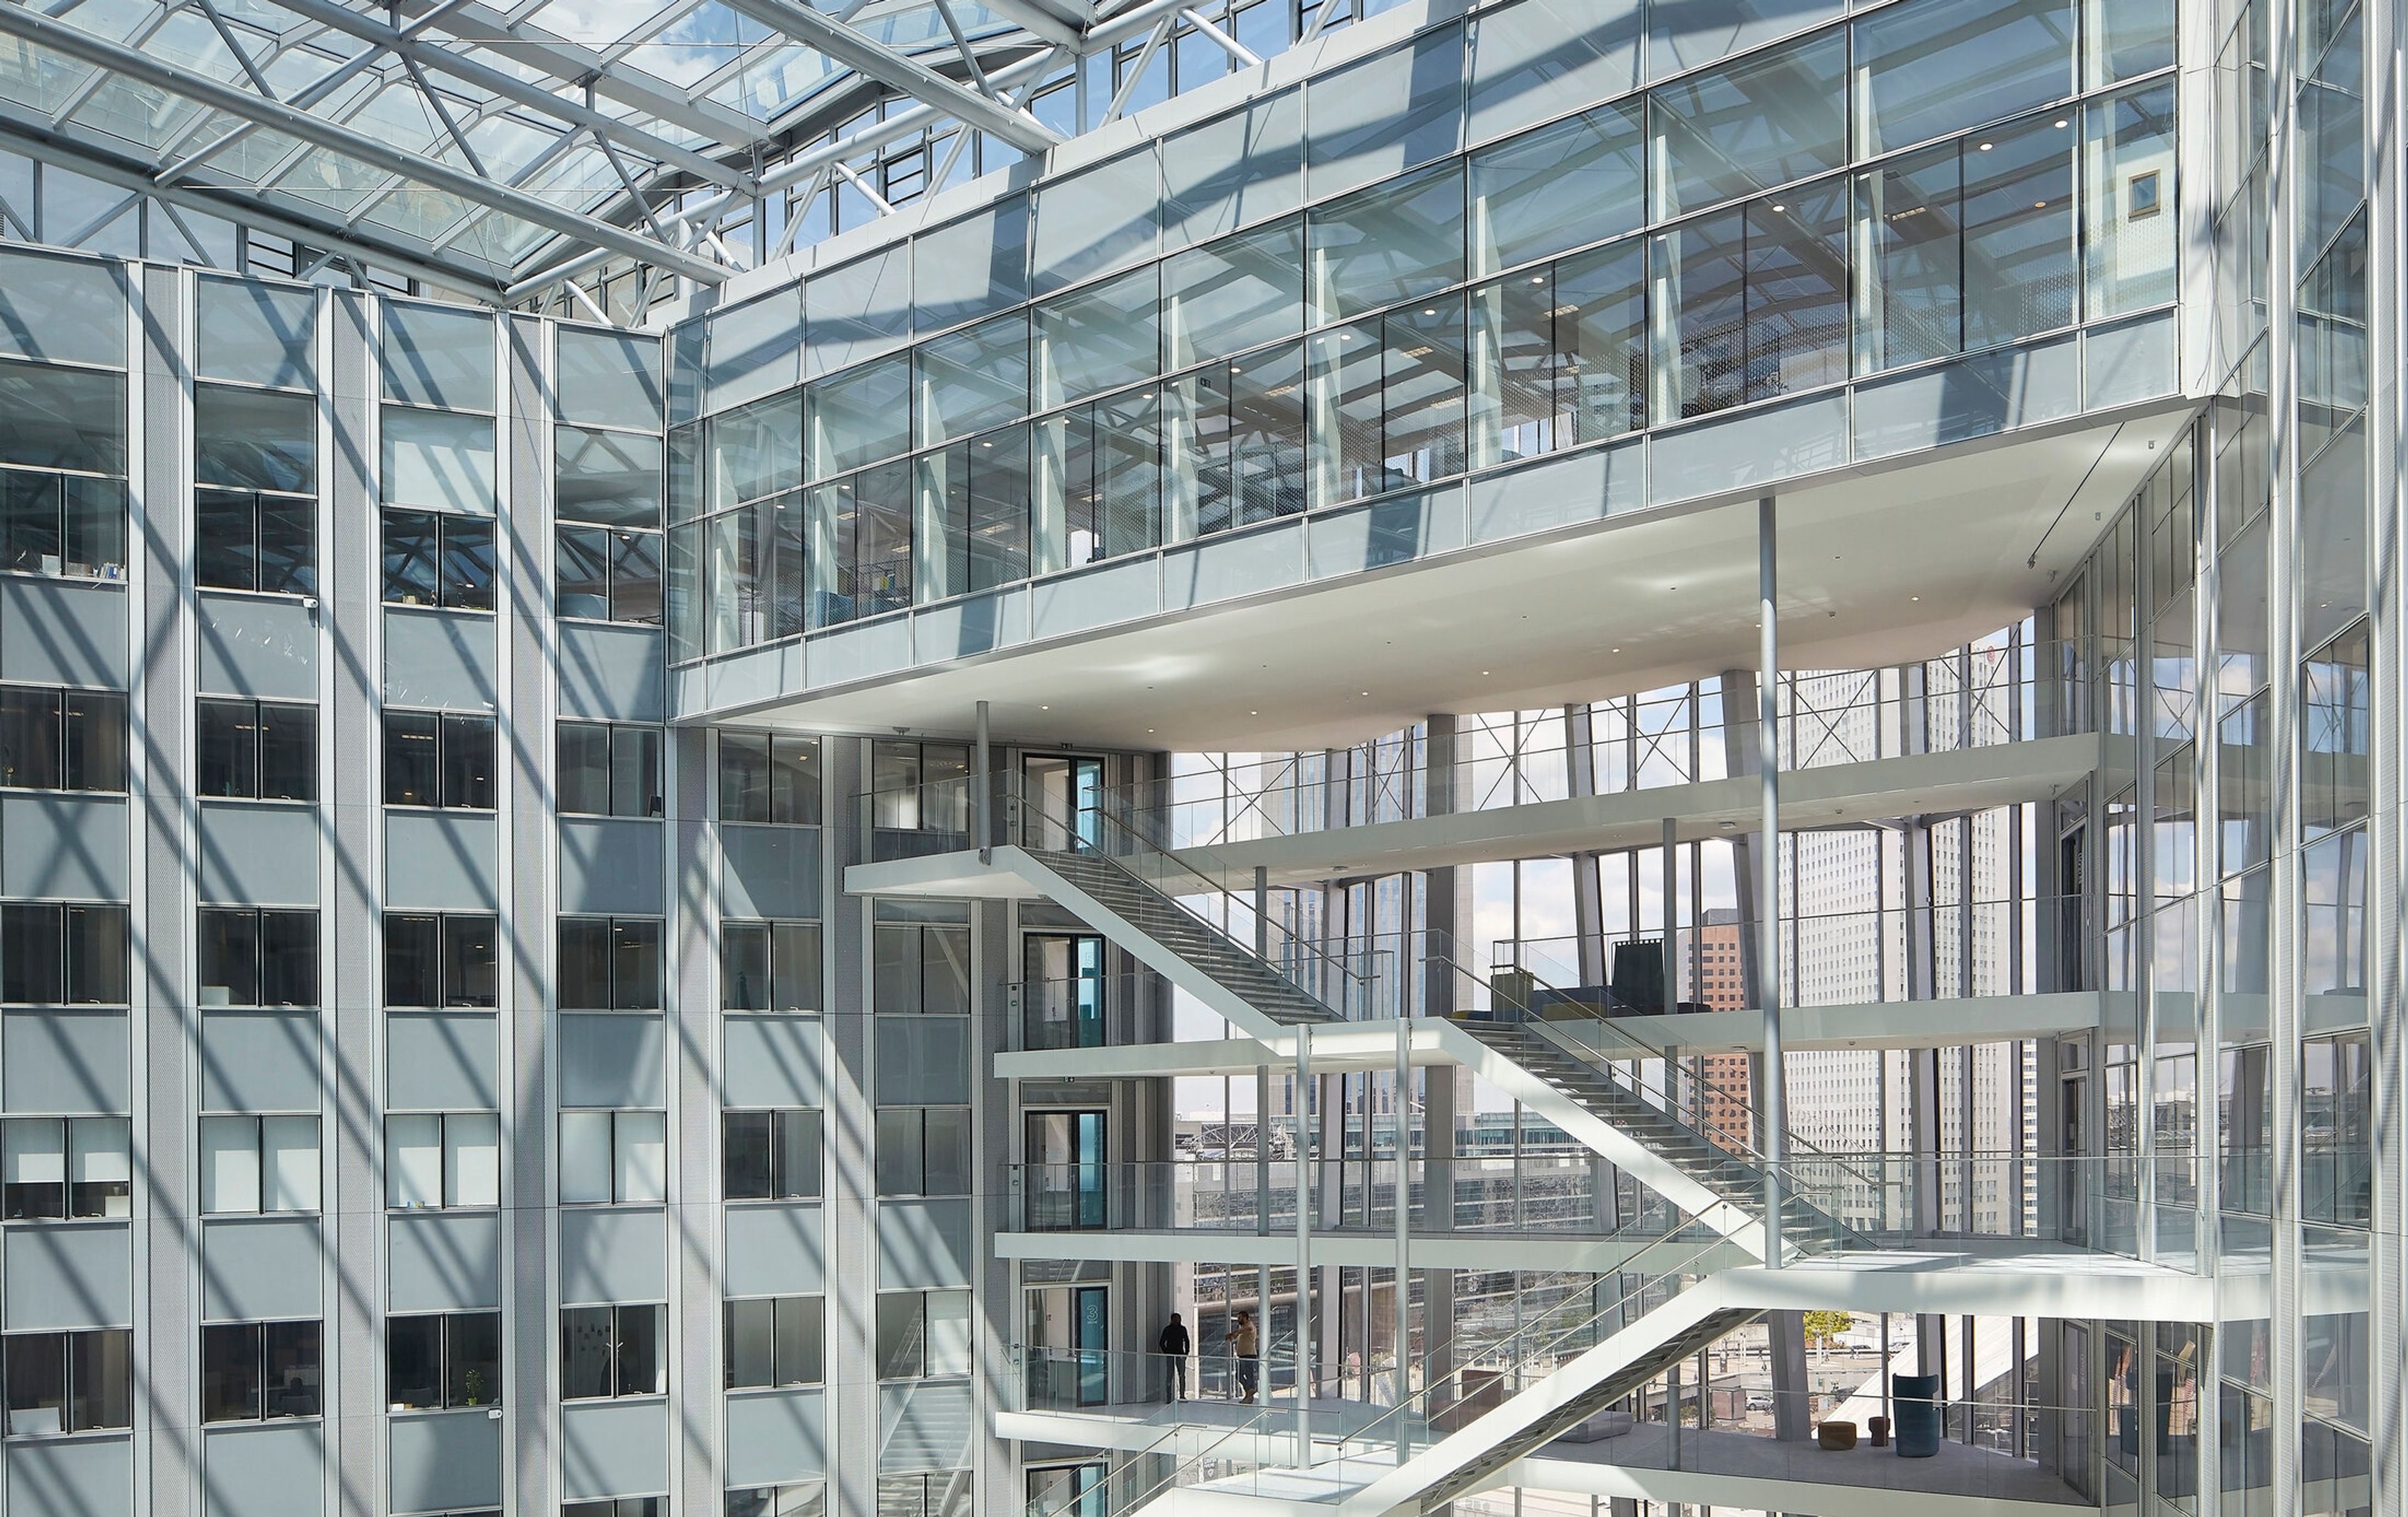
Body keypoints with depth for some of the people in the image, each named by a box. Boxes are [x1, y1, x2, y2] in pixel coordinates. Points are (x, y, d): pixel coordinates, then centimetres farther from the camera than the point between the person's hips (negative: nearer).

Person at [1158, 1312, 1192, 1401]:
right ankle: (1169, 1396, -4)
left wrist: (1186, 1353, 10)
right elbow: (1161, 1343, 5)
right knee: (1170, 1375, -5)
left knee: (1182, 1375, 0)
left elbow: (1187, 1342, 19)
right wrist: (1166, 1353, -5)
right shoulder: (1168, 1329, 2)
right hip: (1170, 1355, -3)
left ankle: (1182, 1395, 3)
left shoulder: (1183, 1329, 11)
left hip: (1180, 1354, 3)